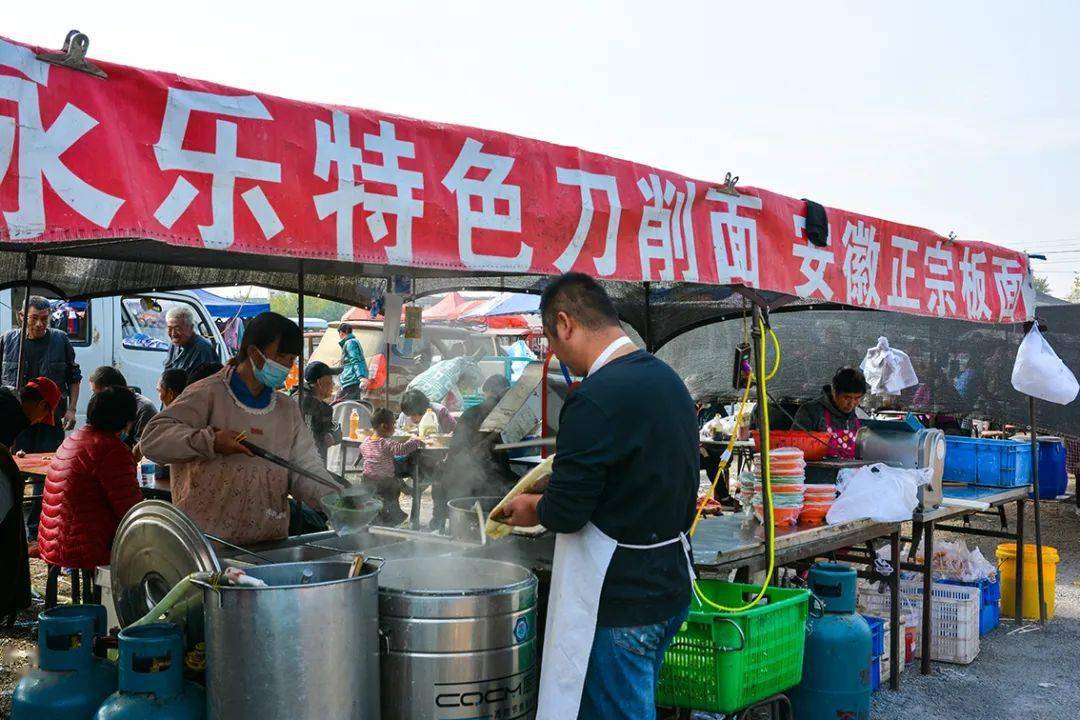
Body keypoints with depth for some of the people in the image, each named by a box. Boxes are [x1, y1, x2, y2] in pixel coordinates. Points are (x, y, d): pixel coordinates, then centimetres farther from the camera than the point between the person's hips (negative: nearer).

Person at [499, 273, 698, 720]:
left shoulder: (595, 399, -22)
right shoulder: (667, 378, 8)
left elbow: (565, 512, -21)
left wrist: (532, 510, 1)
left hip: (621, 599, -9)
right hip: (671, 581, 9)